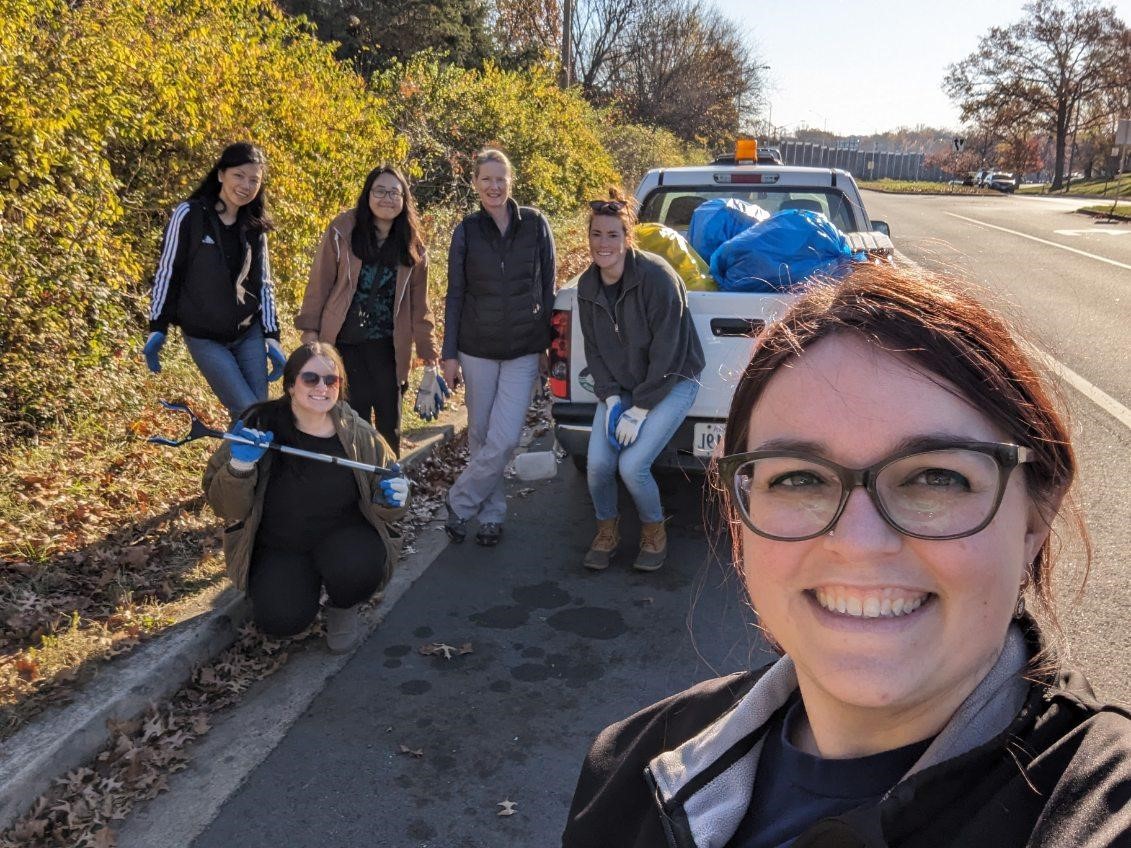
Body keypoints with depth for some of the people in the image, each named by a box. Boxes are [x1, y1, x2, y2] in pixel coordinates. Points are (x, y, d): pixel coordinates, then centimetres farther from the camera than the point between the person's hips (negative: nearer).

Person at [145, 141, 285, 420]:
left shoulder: (255, 226, 5)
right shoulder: (189, 215, -8)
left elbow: (264, 283, 8)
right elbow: (167, 271, -5)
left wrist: (272, 337, 3)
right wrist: (157, 328, -6)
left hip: (250, 334, 4)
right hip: (204, 337, -4)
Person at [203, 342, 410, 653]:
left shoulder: (360, 435, -9)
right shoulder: (259, 427, -13)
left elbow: (382, 509, 2)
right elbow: (226, 507, -11)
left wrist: (392, 499, -22)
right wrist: (240, 466, -30)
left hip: (342, 536, 1)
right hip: (278, 546, 0)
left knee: (359, 568, -32)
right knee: (282, 620, -23)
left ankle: (343, 607, 5)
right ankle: (306, 582, 14)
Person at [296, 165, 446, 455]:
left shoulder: (412, 247, 3)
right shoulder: (343, 230, -6)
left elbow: (418, 305, 5)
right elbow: (320, 282, -3)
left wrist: (429, 356, 3)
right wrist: (310, 331, -5)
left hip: (386, 346, 2)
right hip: (343, 342, -2)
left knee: (389, 422, 6)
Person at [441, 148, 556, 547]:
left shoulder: (535, 224, 0)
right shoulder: (466, 230, 1)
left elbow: (547, 287, 6)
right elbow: (455, 294, 4)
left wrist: (547, 342, 5)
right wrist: (449, 353, 2)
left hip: (523, 350, -1)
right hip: (477, 347, 1)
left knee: (504, 440, -8)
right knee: (481, 436, 8)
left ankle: (460, 502, 12)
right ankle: (492, 514, 26)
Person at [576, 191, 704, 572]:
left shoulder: (656, 277, -22)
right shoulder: (587, 285, -3)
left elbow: (666, 353, -21)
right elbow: (593, 349, 5)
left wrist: (639, 411, -19)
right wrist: (610, 399, -9)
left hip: (671, 382, -5)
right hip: (619, 386, 5)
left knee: (632, 466, -19)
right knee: (597, 464, -11)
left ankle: (654, 532, 11)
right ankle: (607, 530, 18)